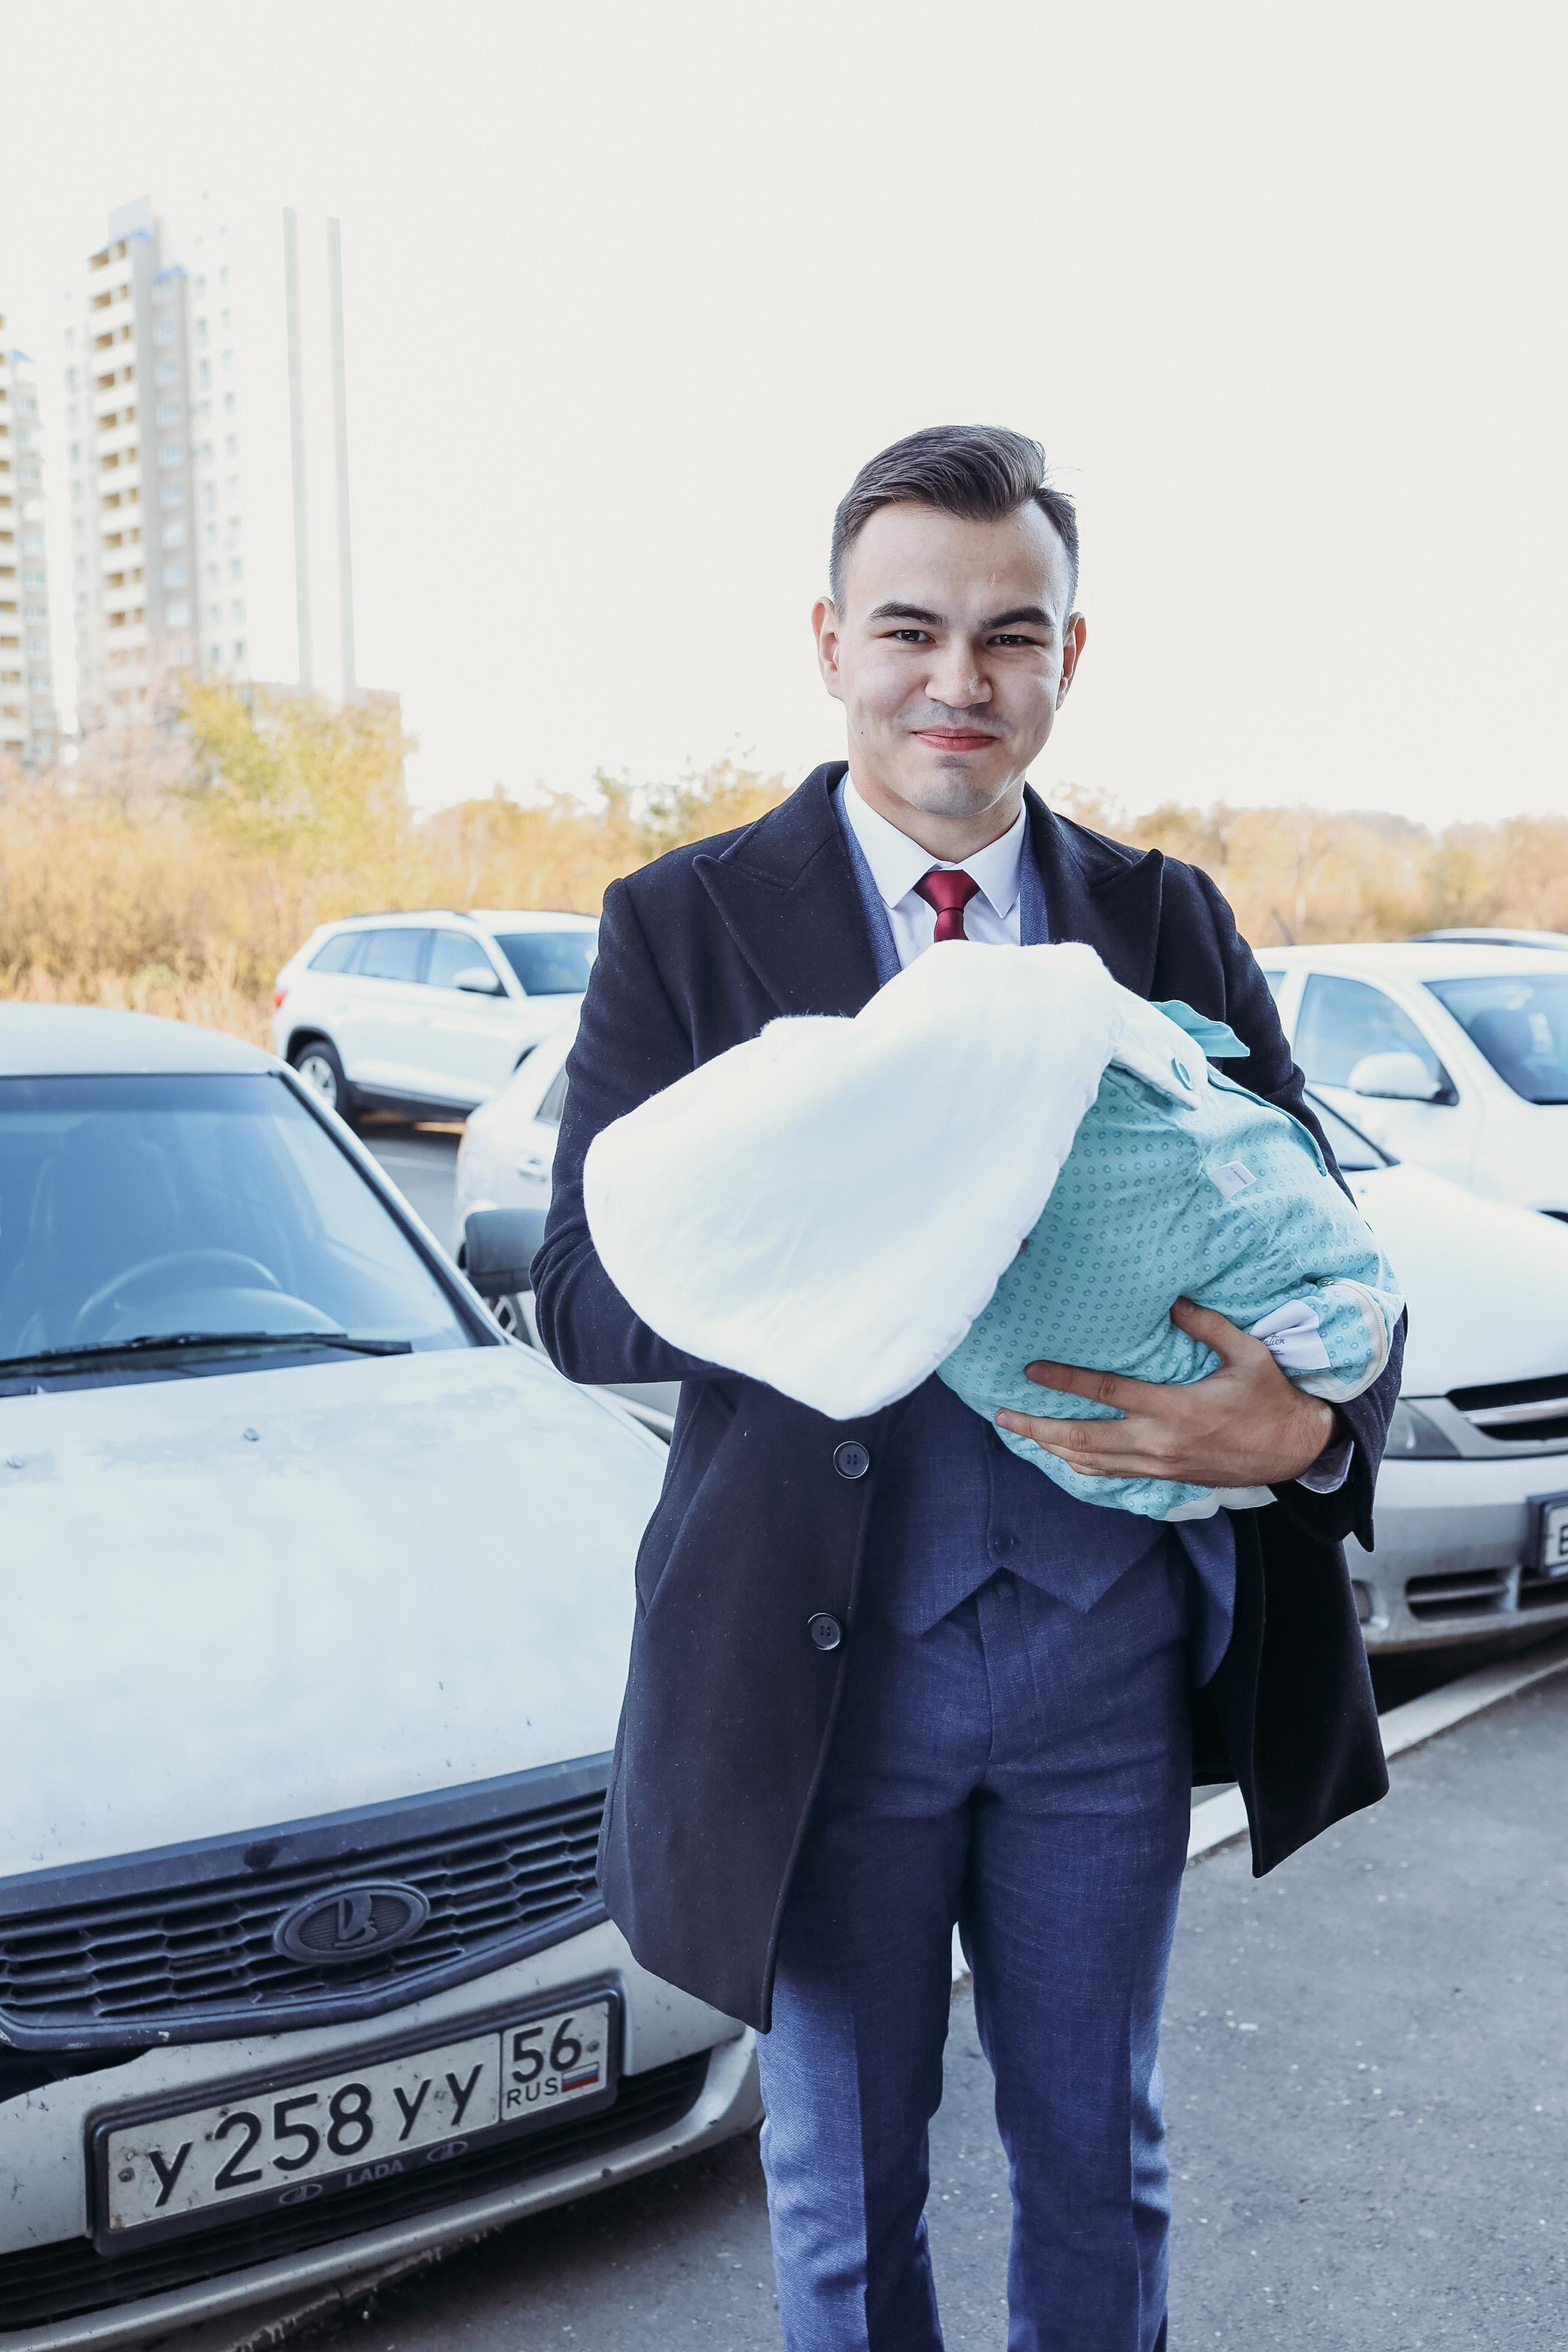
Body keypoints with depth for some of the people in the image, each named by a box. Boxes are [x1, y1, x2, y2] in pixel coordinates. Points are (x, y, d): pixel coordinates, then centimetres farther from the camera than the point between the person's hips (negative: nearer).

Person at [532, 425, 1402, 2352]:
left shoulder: (1171, 923, 3)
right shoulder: (684, 926, -5)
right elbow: (585, 1299, -11)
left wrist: (1313, 1428, -19)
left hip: (1112, 1643, 2)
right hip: (828, 1660, -2)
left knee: (1098, 2156, 22)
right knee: (845, 2188, 19)